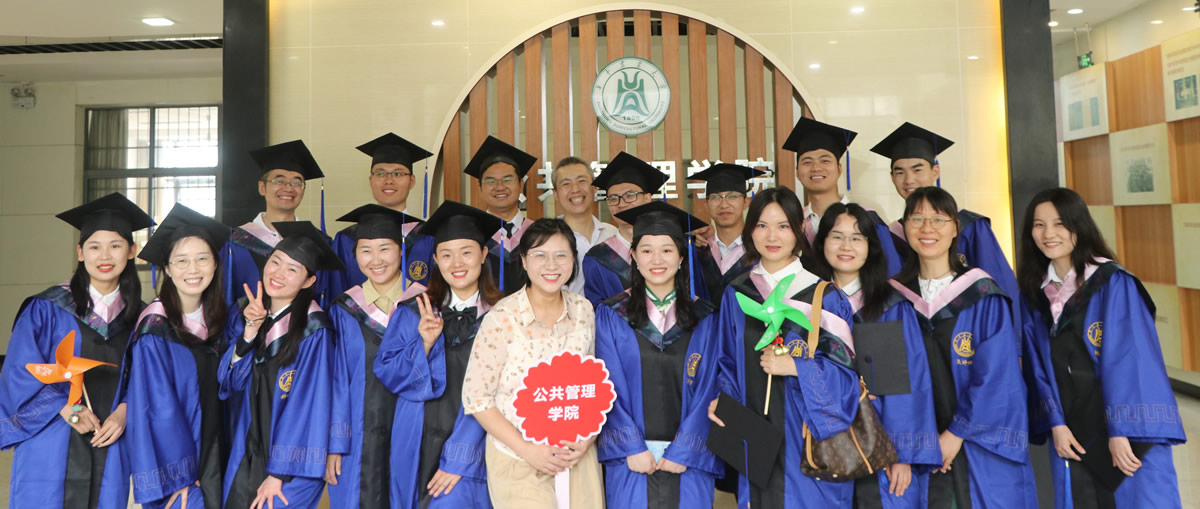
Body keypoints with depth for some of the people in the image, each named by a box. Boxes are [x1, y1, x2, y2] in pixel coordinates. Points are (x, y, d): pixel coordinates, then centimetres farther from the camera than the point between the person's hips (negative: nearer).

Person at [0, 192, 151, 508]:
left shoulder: (139, 317, 4)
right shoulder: (46, 309, -3)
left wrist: (124, 411, -11)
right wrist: (66, 409, -16)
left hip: (109, 453, 2)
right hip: (49, 452, -2)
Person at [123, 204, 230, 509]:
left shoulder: (218, 321, 2)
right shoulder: (155, 329, -14)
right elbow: (157, 409, -15)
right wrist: (175, 477, -15)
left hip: (215, 459, 5)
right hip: (175, 461, -5)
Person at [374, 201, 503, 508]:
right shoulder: (412, 313, 5)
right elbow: (386, 373, 2)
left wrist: (459, 458, -12)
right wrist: (423, 343, -15)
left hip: (469, 453, -2)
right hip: (415, 450, 3)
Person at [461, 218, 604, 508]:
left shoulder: (583, 311, -2)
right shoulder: (502, 318, -15)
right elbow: (476, 397, -11)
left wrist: (587, 436, -5)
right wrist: (527, 450, -15)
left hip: (577, 456, 4)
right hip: (517, 460, -3)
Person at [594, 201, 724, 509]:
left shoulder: (704, 319, 4)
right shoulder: (611, 315, 1)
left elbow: (706, 391, -1)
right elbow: (609, 388, -3)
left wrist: (683, 452, -8)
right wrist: (633, 449, -10)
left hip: (687, 459, 1)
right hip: (630, 459, -1)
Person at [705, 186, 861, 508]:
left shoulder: (824, 297, -4)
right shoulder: (736, 295, 6)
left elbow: (845, 370, -5)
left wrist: (794, 367, -18)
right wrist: (724, 396, -4)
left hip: (807, 438, -3)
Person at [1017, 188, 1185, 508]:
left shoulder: (1114, 284, -10)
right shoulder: (1039, 293, 6)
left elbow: (1131, 359, -14)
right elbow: (1042, 366, 6)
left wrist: (1122, 430, -18)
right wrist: (1055, 423, -4)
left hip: (1128, 433, -4)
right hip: (1073, 436, 5)